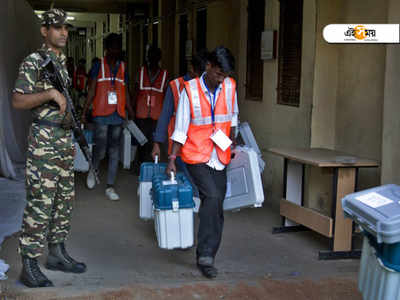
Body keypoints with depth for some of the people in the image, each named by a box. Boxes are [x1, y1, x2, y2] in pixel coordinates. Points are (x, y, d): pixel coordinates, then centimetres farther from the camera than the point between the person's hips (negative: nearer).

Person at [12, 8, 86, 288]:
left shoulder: (63, 62, 17)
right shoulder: (34, 62, -8)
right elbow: (18, 100, -15)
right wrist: (50, 93, -23)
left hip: (65, 138, 9)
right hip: (44, 140, -8)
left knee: (64, 199, 13)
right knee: (40, 202, -8)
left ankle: (57, 253, 25)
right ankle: (29, 265, -3)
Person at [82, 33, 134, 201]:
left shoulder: (123, 68, 12)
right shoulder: (99, 67, 3)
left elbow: (126, 93, 15)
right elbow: (92, 91, 2)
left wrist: (132, 115, 9)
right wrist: (84, 112, -6)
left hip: (118, 116, 3)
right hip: (101, 115, -3)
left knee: (114, 151, 4)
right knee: (100, 149, -8)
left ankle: (110, 187, 10)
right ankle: (94, 170, 26)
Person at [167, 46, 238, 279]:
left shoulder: (230, 87, 1)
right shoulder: (190, 90, -10)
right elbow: (180, 129, -7)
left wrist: (232, 142, 18)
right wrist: (172, 159, -8)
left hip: (220, 157, 5)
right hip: (197, 156, -4)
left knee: (215, 205, 6)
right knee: (213, 198, -20)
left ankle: (206, 255, 17)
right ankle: (206, 255, -14)